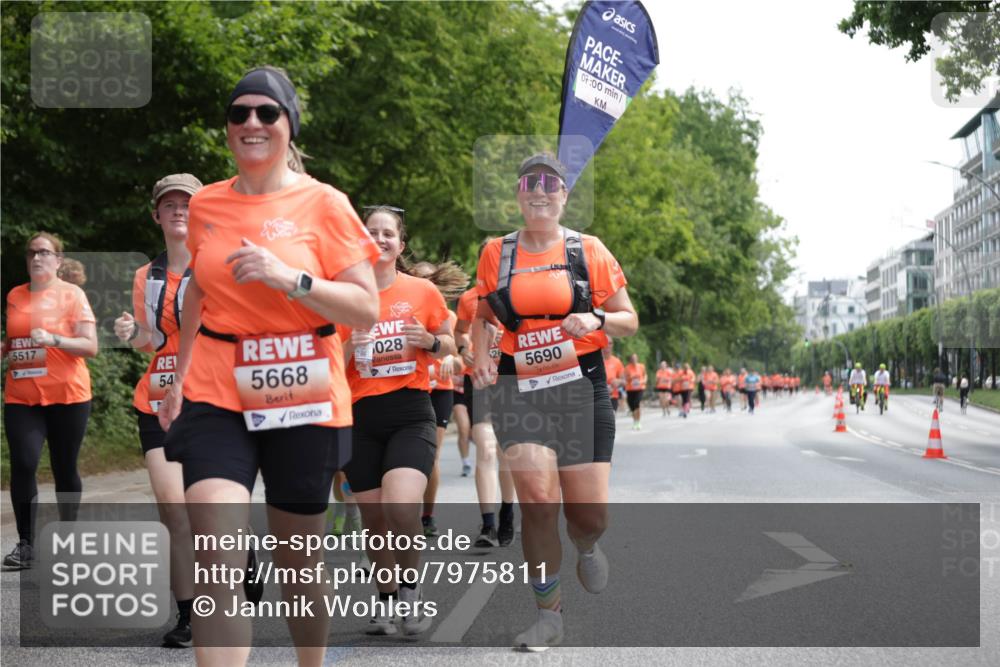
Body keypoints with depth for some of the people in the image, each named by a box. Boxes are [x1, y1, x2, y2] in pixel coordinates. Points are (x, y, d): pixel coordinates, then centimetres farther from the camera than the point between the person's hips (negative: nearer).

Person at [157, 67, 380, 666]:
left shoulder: (324, 203, -5)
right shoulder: (206, 205, 6)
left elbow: (367, 310, -9)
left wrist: (290, 279, -22)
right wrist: (180, 376, 22)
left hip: (303, 400, -2)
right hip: (216, 397, 2)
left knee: (299, 562, 12)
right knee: (218, 562, -16)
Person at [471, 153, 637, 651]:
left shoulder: (589, 251, 3)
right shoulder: (496, 253, 7)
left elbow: (629, 320, 7)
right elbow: (481, 315, 20)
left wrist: (596, 320, -15)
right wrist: (480, 357, 1)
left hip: (581, 387, 0)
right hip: (519, 389, 0)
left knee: (589, 514, 0)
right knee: (537, 498, -17)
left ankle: (586, 546, 40)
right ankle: (548, 613, 0)